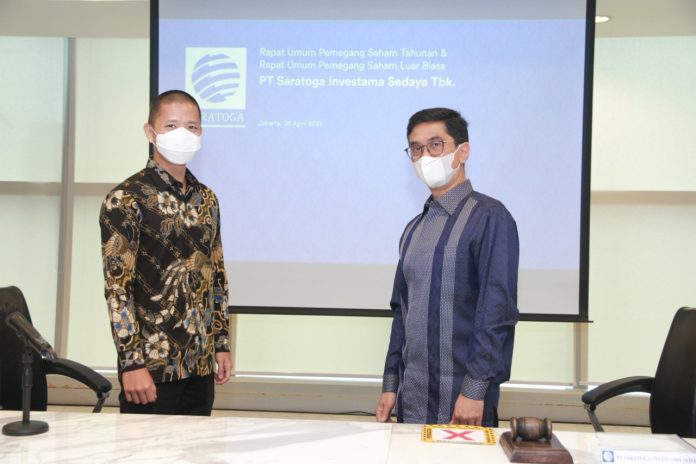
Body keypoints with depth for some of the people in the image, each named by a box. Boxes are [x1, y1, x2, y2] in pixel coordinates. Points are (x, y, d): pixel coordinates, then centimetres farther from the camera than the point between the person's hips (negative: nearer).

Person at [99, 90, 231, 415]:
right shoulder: (126, 199, -9)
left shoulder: (206, 199, 10)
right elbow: (117, 287, -13)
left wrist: (221, 344, 11)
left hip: (201, 365, 6)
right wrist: (132, 363, -17)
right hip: (152, 365, -6)